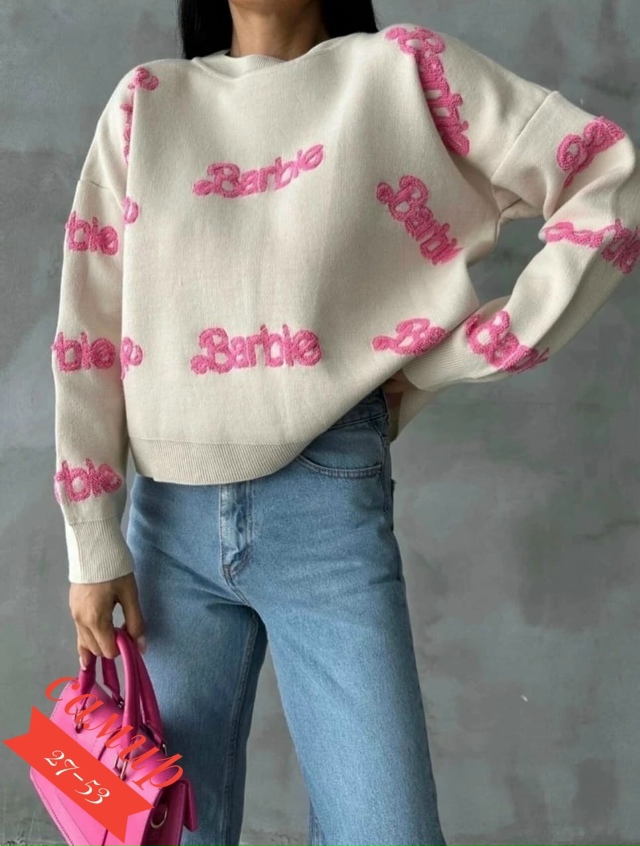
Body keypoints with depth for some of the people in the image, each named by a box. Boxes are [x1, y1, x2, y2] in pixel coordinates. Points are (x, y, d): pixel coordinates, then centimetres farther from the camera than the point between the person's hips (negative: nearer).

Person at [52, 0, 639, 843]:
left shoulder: (400, 70, 2)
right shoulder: (146, 102, 9)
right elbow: (90, 327, 5)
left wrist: (448, 359, -4)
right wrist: (92, 543, 0)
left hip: (326, 508, -2)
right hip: (169, 519, 3)